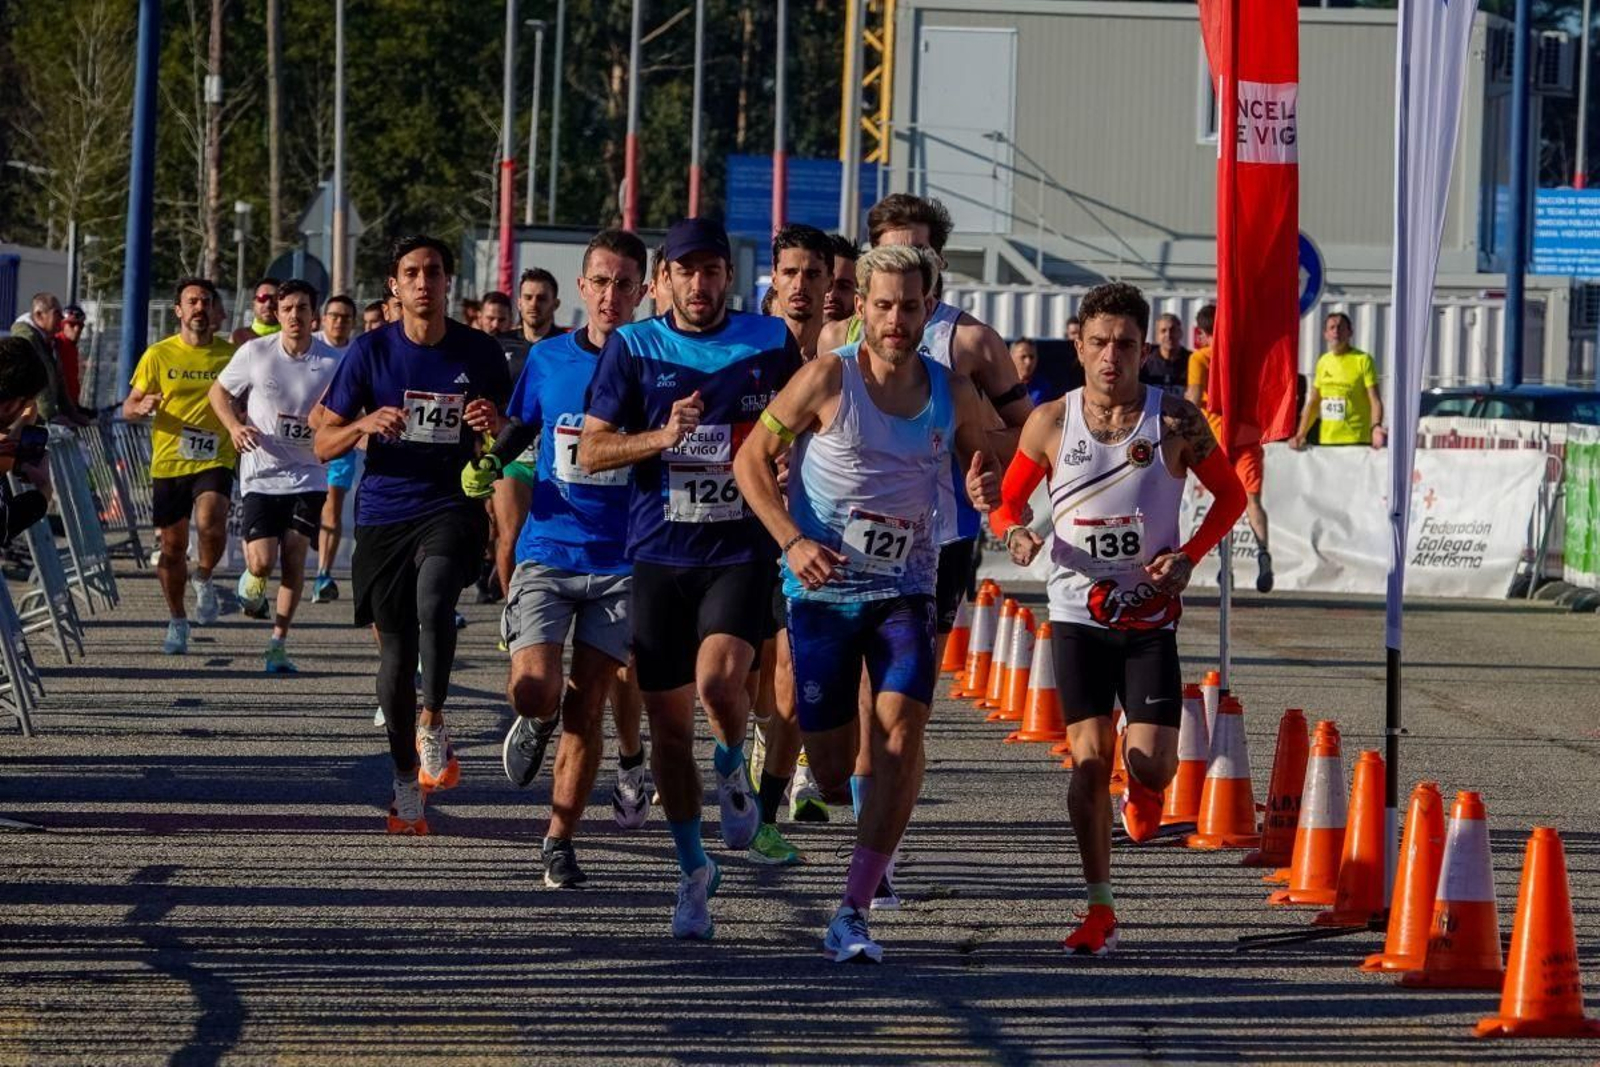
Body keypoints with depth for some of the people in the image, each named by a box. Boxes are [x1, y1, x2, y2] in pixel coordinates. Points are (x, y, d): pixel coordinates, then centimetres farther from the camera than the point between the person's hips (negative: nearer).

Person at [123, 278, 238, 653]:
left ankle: (203, 580, 2)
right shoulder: (159, 355, 2)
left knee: (210, 523, -27)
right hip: (168, 464, 1)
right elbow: (128, 408, 6)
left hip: (215, 460, -1)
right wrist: (142, 406, -18)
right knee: (172, 545, 6)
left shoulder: (231, 354, 4)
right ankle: (177, 622, 23)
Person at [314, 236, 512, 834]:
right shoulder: (371, 351, 1)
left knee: (434, 599, -33)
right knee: (396, 653, 5)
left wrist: (492, 427, -11)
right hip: (385, 514, 1)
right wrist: (366, 425, -17)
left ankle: (433, 723, -17)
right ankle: (406, 785, 19)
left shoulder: (479, 354, 3)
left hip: (452, 508, -1)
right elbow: (324, 444, 3)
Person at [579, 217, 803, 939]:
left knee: (719, 679, -25)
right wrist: (662, 436, -15)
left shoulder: (770, 342, 3)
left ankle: (732, 770, 9)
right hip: (659, 555, 1)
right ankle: (693, 870, 19)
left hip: (742, 550, -1)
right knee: (668, 722, 3)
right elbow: (590, 451, 1)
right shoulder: (634, 347, 2)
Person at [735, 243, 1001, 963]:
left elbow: (985, 467, 18)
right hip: (823, 588, -2)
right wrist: (793, 541, -17)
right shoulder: (829, 380, -9)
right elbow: (751, 459, -4)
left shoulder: (952, 396, 1)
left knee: (902, 731, -20)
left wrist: (988, 492, -7)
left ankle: (852, 914, -17)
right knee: (831, 768, 1)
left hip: (905, 591, 2)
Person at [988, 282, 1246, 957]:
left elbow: (1230, 494, 8)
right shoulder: (1050, 423, -1)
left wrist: (1189, 557, -8)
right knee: (1090, 756, -8)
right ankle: (1099, 908, 3)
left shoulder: (1176, 421, -4)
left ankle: (1144, 791, 30)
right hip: (1078, 613, 0)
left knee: (1153, 764, -9)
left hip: (1151, 615, 0)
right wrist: (1015, 533, -12)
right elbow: (1007, 499, 11)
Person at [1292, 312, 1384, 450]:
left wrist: (1376, 427, -28)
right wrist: (1301, 434, 5)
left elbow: (1374, 400, -9)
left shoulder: (1362, 360, -3)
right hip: (1325, 443, 5)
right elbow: (1313, 403, 16)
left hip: (1356, 442, -5)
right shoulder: (1323, 362, 14)